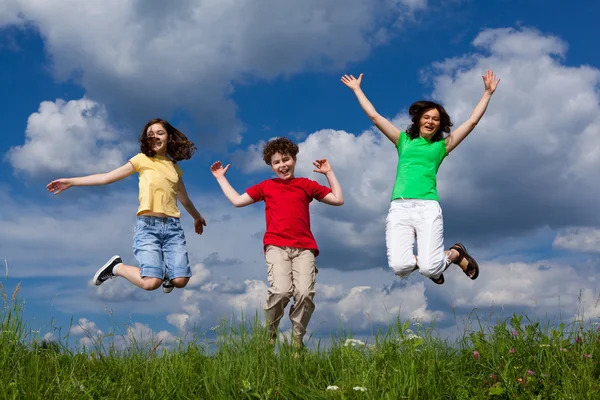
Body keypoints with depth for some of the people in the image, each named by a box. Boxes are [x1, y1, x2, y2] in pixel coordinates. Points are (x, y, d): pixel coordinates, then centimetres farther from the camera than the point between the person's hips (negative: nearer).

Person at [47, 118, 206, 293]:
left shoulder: (174, 167, 16)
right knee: (151, 283, -20)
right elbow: (107, 177, 2)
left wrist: (197, 217, 44)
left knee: (180, 281, -12)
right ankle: (117, 267, 9)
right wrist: (71, 181, -4)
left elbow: (184, 199, 31)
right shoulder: (142, 159, 6)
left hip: (173, 226, 4)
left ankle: (164, 270, 25)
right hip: (148, 225, -4)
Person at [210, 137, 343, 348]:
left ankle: (297, 339, 0)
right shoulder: (266, 186, 20)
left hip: (304, 247, 1)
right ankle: (269, 334, 2)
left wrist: (329, 173, 19)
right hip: (276, 246, -1)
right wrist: (221, 178, 28)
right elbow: (237, 200, 23)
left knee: (305, 293, -20)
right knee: (281, 291, -23)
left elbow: (338, 200, 19)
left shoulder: (306, 184, 19)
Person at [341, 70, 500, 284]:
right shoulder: (403, 141, 21)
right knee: (400, 267, -19)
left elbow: (472, 121, 18)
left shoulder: (442, 145, 19)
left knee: (429, 269, -15)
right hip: (399, 208, 1)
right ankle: (425, 260, 18)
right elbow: (374, 116, 24)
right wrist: (357, 89, 27)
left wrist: (488, 93, 19)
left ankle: (456, 254, 21)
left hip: (428, 208, -1)